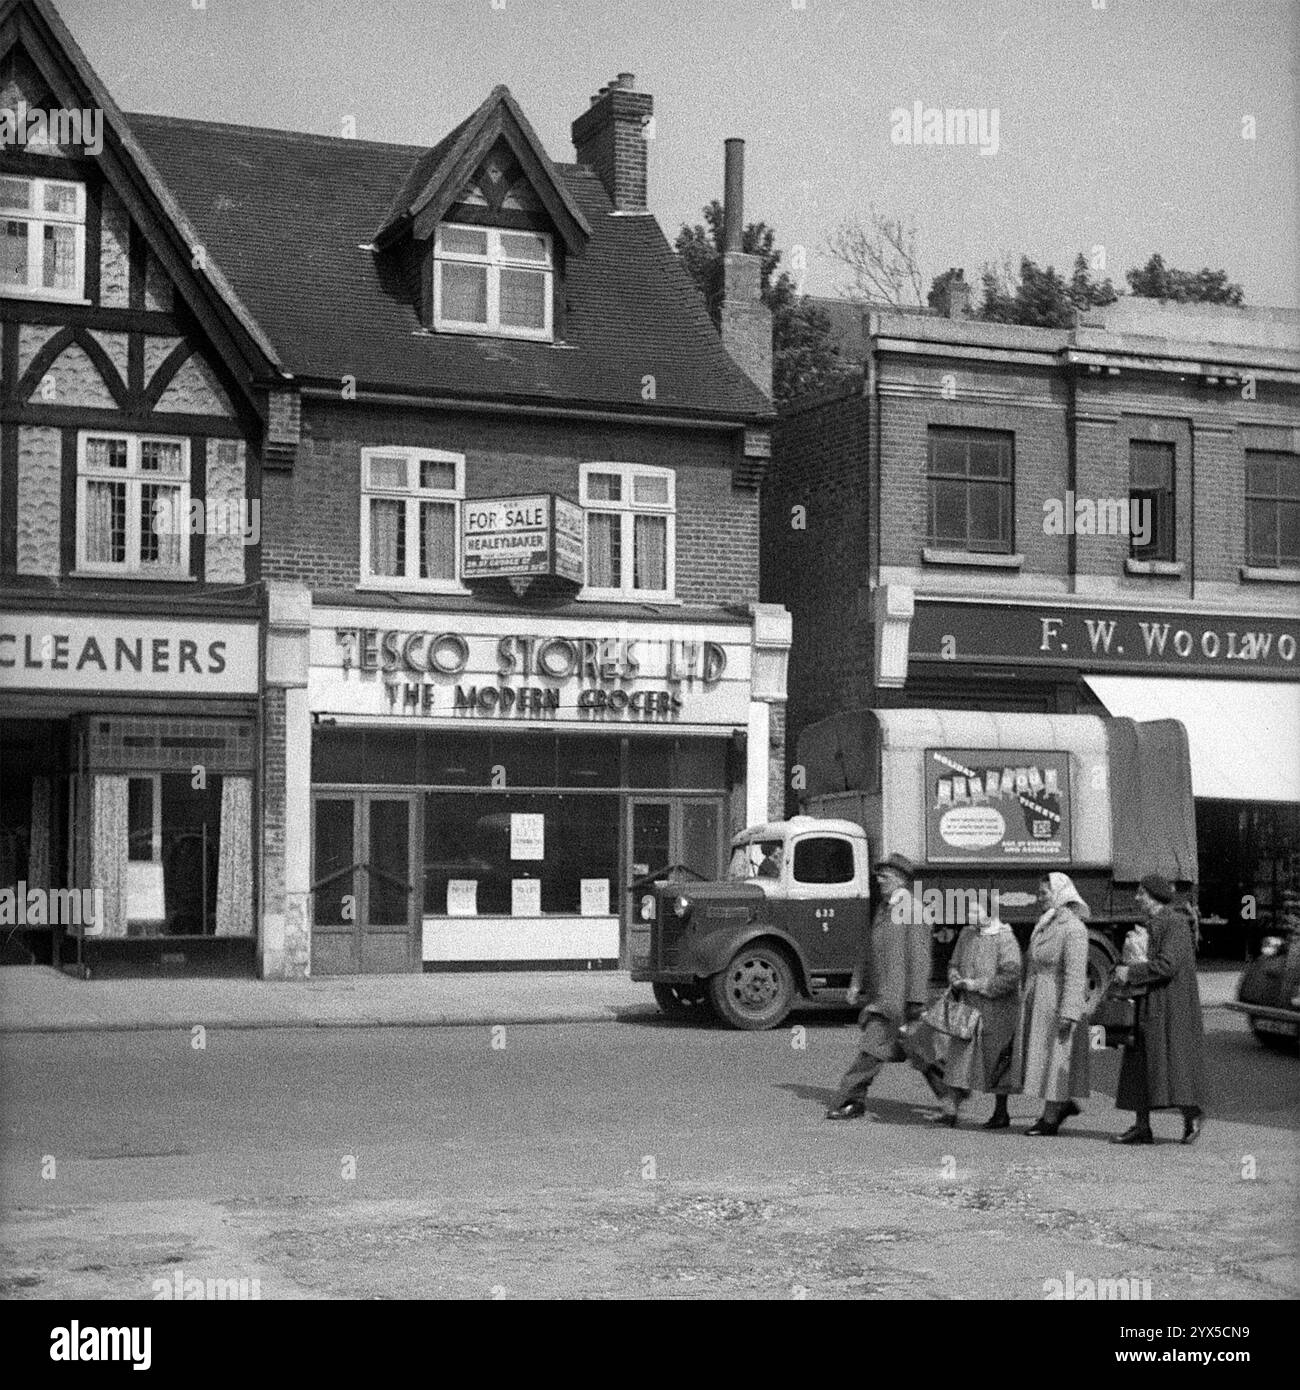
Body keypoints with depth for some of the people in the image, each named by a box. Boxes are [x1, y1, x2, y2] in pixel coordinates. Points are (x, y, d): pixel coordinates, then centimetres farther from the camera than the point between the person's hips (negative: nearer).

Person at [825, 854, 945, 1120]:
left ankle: (849, 1101, -5)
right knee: (904, 1045, 14)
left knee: (872, 1048, -8)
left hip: (899, 995, -9)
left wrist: (915, 1001, -19)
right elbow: (868, 948, 21)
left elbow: (919, 958, -17)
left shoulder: (912, 911, -14)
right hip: (880, 993, 9)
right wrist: (857, 982, 16)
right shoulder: (883, 908, 14)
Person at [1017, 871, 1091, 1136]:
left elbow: (1076, 974, -19)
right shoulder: (1043, 925, 13)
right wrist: (1026, 1004, 17)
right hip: (1038, 1002, 9)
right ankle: (1065, 1103, 26)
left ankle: (1050, 1118, 4)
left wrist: (1068, 1013, -24)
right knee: (1038, 1055, 12)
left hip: (1058, 1001, -9)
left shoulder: (1073, 928, -14)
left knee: (1055, 1056, -2)